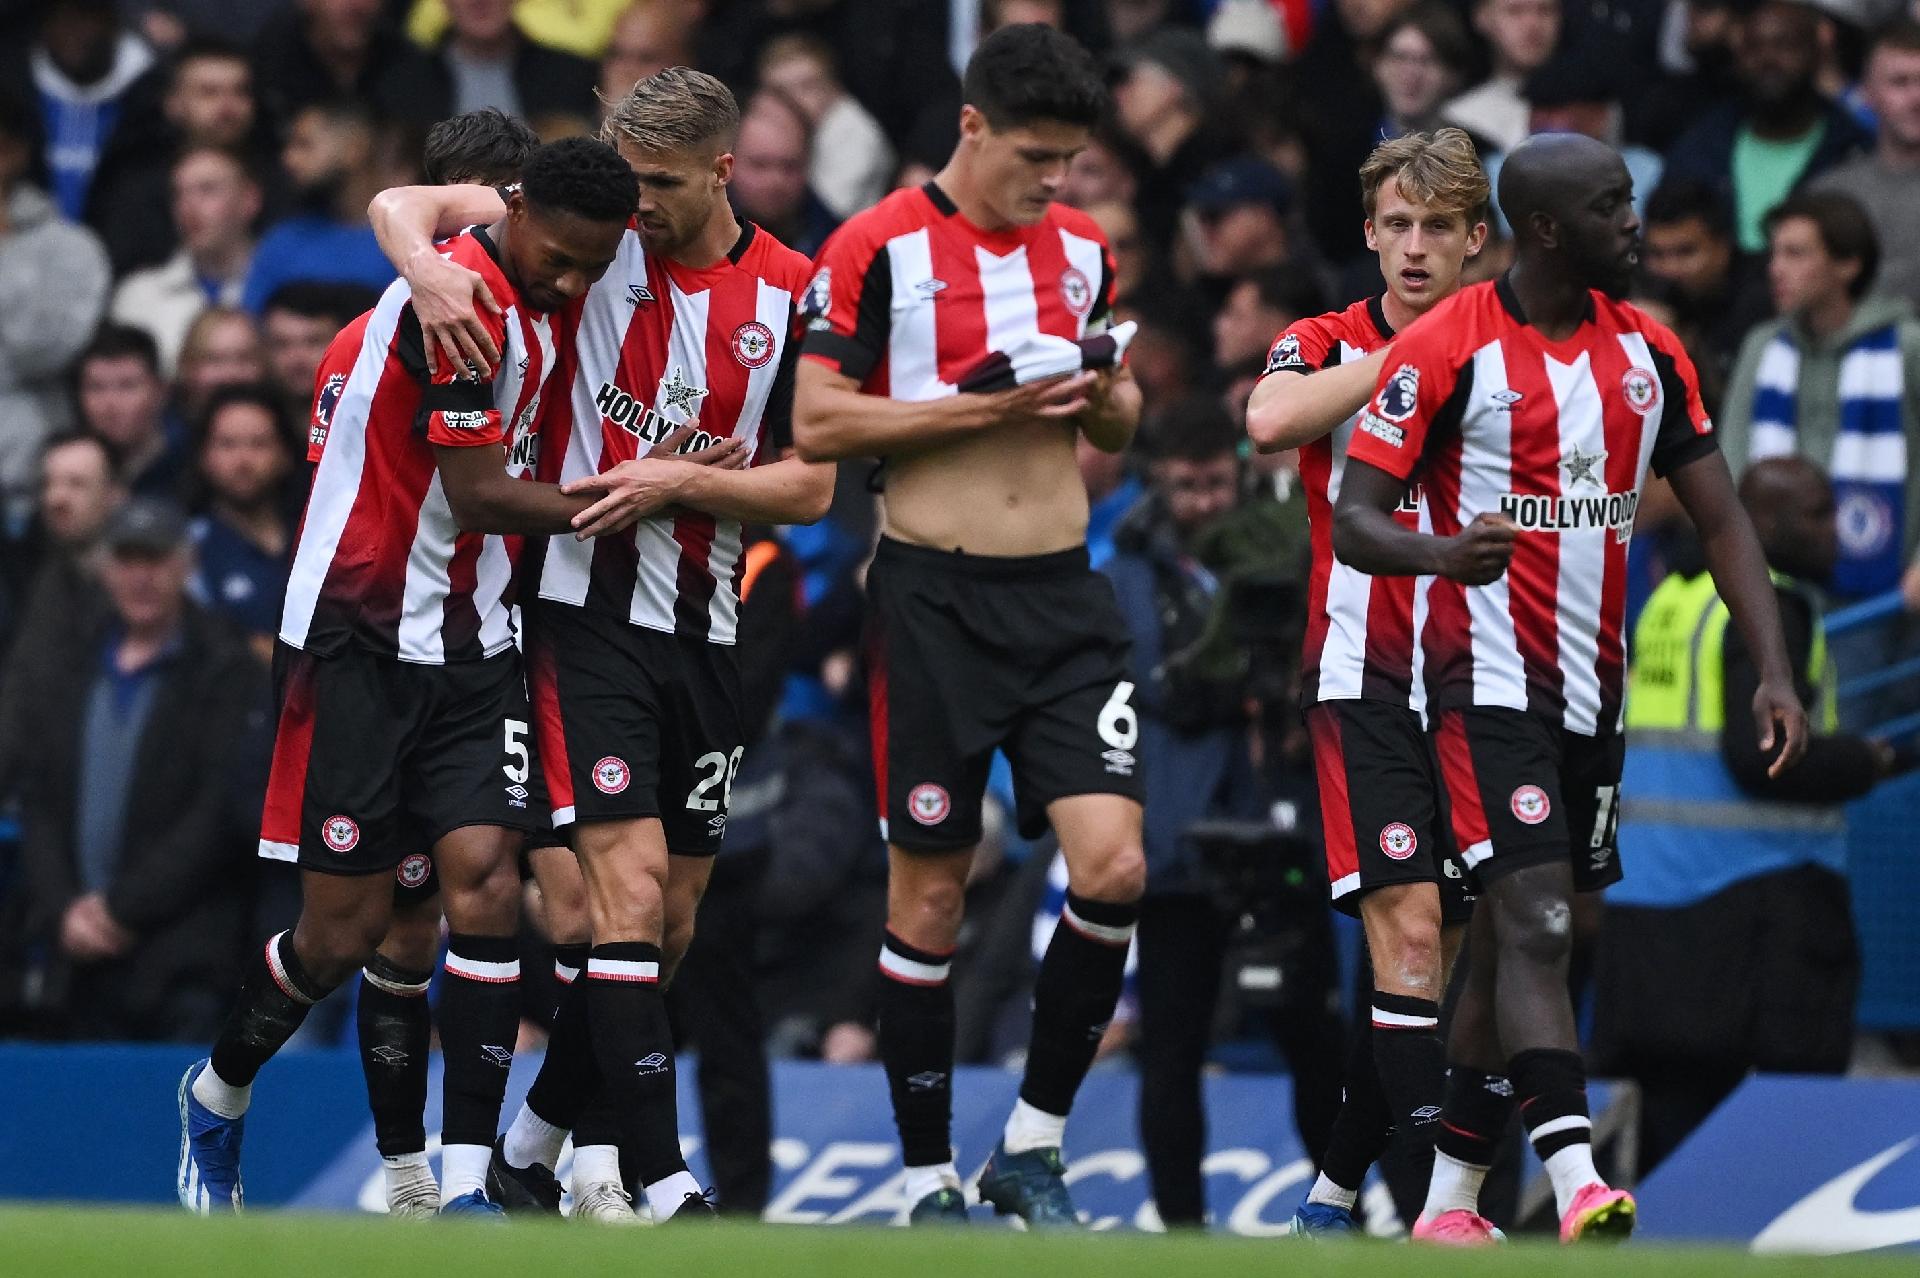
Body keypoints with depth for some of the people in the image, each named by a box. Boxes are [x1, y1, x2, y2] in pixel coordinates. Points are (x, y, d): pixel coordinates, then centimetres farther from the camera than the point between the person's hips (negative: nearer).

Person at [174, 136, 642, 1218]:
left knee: (486, 878, -10)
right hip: (361, 641, -7)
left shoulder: (535, 306, 10)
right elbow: (475, 494, -18)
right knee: (348, 926, -1)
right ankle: (217, 1098, 27)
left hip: (469, 641, 7)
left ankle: (467, 1185, -10)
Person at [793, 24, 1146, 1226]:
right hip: (939, 598, -4)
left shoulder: (1083, 246, 10)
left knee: (1114, 867, -9)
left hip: (1064, 596, 4)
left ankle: (1034, 1143, 5)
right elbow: (816, 422, -10)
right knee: (929, 894, 2)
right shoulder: (878, 248, -7)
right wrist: (980, 405, -17)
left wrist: (1107, 395, -4)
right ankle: (930, 1181, 12)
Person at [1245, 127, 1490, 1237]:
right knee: (1407, 926, -17)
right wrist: (1411, 349, -19)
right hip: (1365, 680, -4)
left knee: (1439, 957, 6)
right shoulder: (1329, 346, 1)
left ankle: (1338, 1188, 19)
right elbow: (1270, 422, -22)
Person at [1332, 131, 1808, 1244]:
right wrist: (1441, 552, -32)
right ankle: (1577, 1185, -31)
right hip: (1491, 680, -7)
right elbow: (1354, 519, -9)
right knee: (1536, 926, -20)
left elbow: (1723, 520, 11)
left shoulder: (1648, 352, 8)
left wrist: (1775, 672, -1)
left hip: (1595, 685, 7)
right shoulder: (1449, 348, -10)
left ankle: (1450, 1196, 20)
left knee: (1514, 940, 11)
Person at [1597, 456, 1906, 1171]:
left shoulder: (1670, 601, 16)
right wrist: (1868, 762, -8)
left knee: (1672, 1103, 7)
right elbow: (1763, 754, -21)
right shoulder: (1770, 609, -11)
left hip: (1648, 898, 8)